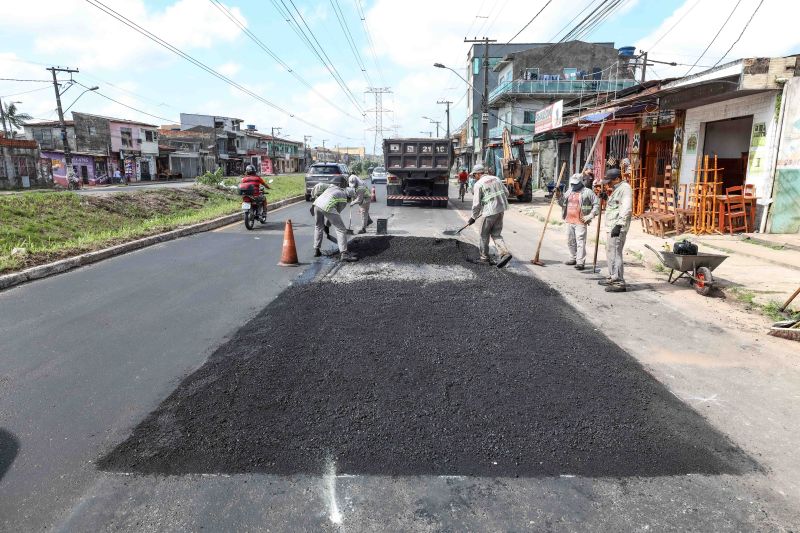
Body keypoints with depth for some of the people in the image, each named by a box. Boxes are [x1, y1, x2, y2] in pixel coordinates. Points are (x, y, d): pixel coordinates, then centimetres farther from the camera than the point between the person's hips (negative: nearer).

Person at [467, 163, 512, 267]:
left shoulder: (478, 184, -8)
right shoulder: (496, 178, 10)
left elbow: (476, 204, -9)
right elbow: (506, 193, 14)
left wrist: (473, 217, 2)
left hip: (490, 211, -6)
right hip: (500, 209, 6)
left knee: (484, 235, 10)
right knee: (496, 234, 13)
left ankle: (485, 258, 19)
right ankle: (505, 253, -4)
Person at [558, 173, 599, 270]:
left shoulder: (587, 192, -6)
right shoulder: (569, 191, 14)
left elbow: (597, 204, -6)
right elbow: (563, 203, 22)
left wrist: (590, 216, -13)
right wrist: (559, 196, 3)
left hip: (580, 222, -7)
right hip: (569, 221, 7)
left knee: (580, 242, -9)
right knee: (570, 241, 15)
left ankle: (580, 262, -9)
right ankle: (573, 258, 30)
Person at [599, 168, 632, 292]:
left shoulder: (625, 188, -11)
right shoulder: (617, 189, 21)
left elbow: (626, 209, -21)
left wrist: (618, 225, -26)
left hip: (617, 228, -11)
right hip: (611, 227, 11)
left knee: (615, 254, -12)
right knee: (610, 252, 17)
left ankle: (619, 283, -10)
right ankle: (612, 278, 29)